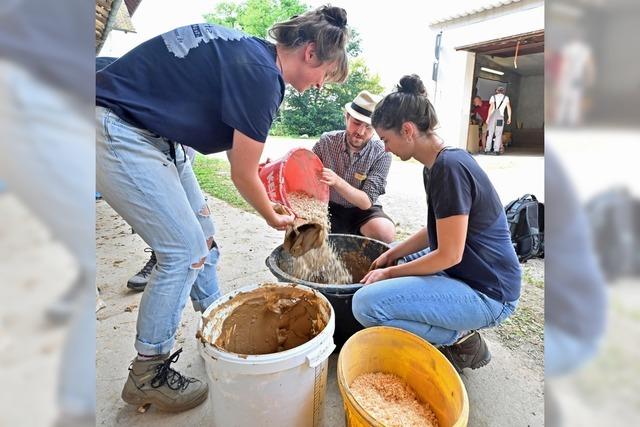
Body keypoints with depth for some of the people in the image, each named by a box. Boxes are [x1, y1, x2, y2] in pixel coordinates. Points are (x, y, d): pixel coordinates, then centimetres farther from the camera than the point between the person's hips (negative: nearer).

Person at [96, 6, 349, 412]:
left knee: (202, 229, 12)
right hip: (120, 132, -10)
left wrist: (272, 191, 18)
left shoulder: (251, 52, 8)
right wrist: (275, 219, 4)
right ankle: (147, 374, 11)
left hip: (155, 132, 10)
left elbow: (238, 153, 15)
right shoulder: (262, 75, -21)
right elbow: (243, 177, -13)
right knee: (185, 251, -8)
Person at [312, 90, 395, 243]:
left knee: (385, 232, -32)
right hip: (328, 207, 1)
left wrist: (337, 181, -34)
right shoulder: (326, 141, -9)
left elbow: (366, 202, -18)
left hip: (361, 211, -1)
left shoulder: (381, 154, -15)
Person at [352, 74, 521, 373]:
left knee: (366, 304, -22)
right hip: (472, 274, 10)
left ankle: (459, 339, -1)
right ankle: (458, 325, 14)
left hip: (488, 293, -10)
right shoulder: (446, 161, 6)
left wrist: (389, 272, -10)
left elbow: (449, 255, -22)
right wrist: (392, 254, 6)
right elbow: (438, 231, 13)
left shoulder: (449, 167, -23)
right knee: (397, 256, 26)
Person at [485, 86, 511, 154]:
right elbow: (509, 108, 6)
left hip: (492, 116, 0)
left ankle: (487, 149, -3)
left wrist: (488, 118, -4)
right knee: (498, 134, 0)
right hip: (500, 116, 0)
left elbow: (491, 107, -1)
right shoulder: (506, 97, 14)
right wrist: (509, 118, 9)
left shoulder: (493, 97, 12)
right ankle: (496, 150, -7)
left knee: (490, 133, 1)